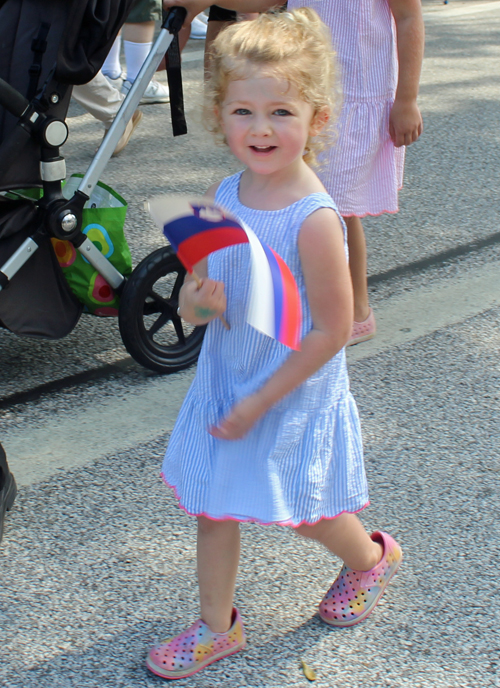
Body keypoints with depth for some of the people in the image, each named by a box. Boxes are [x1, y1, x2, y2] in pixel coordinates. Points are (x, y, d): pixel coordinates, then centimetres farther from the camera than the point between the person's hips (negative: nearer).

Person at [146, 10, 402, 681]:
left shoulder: (314, 220, -27)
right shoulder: (222, 195, -6)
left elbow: (333, 331, -21)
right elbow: (192, 299, 3)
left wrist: (260, 401, -16)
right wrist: (195, 302, -23)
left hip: (293, 396, -5)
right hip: (222, 382, 6)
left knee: (306, 513, 15)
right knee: (210, 507, 13)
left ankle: (371, 558, 47)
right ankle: (217, 626, 34)